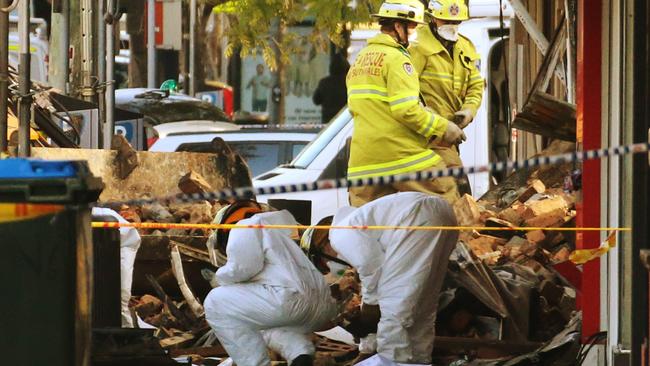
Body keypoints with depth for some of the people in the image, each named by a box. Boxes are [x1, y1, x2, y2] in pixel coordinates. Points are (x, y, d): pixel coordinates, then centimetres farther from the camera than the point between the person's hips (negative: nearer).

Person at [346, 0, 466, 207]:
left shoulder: (360, 60, 19)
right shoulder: (396, 58, -9)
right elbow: (406, 109, -18)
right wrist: (443, 128, -10)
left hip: (363, 156, 8)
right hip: (401, 153, -8)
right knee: (446, 201, 0)